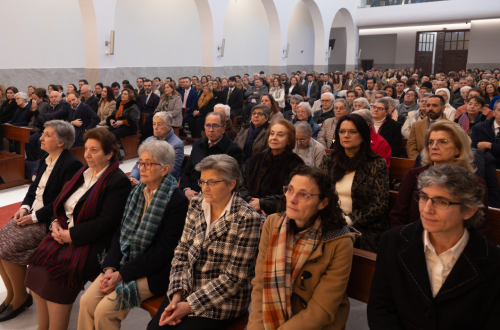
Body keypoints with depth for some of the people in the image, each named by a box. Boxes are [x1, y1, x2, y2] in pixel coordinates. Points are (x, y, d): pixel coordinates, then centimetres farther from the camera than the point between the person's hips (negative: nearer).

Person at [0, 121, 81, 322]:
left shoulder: (71, 165, -18)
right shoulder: (46, 160, 11)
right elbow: (34, 188, 17)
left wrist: (35, 217, -18)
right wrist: (25, 208, 0)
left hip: (48, 222, -9)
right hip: (31, 214, 9)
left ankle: (20, 298, 4)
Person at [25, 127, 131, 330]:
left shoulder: (119, 181, -12)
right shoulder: (84, 172, 13)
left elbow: (106, 222, -18)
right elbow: (62, 202, 18)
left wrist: (71, 235, -17)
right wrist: (55, 223, -2)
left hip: (93, 242, -7)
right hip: (65, 232, 7)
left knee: (58, 270, -24)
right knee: (39, 261, -12)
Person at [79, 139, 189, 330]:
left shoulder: (178, 201, -17)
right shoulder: (136, 192, 7)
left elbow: (162, 251, -18)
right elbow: (121, 233, 7)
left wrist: (121, 274, -17)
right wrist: (110, 268, -8)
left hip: (154, 272, -6)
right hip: (124, 263, 6)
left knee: (104, 310, -16)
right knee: (86, 301, -9)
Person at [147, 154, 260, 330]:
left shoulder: (246, 219, -18)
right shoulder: (196, 205, -1)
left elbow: (234, 277, -17)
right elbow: (182, 252, 3)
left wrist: (190, 305, -17)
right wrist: (177, 294, -9)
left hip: (222, 301, -4)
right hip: (187, 288, 5)